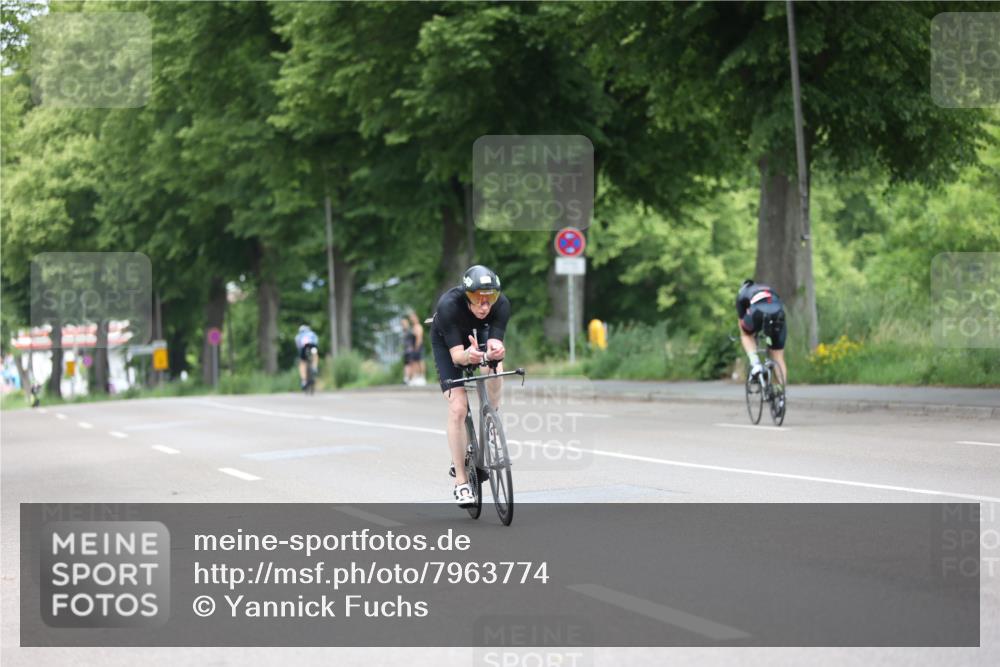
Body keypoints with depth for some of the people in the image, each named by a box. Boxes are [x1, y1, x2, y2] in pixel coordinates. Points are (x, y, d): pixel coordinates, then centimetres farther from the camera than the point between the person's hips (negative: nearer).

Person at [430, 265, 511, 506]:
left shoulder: (501, 304, -31)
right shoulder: (449, 305, -39)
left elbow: (495, 342, -32)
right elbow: (456, 355, -40)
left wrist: (495, 349, -56)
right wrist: (467, 355, -62)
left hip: (480, 333, 3)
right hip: (446, 341, -3)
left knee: (494, 369, -31)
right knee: (457, 408, -15)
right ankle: (461, 483, -8)